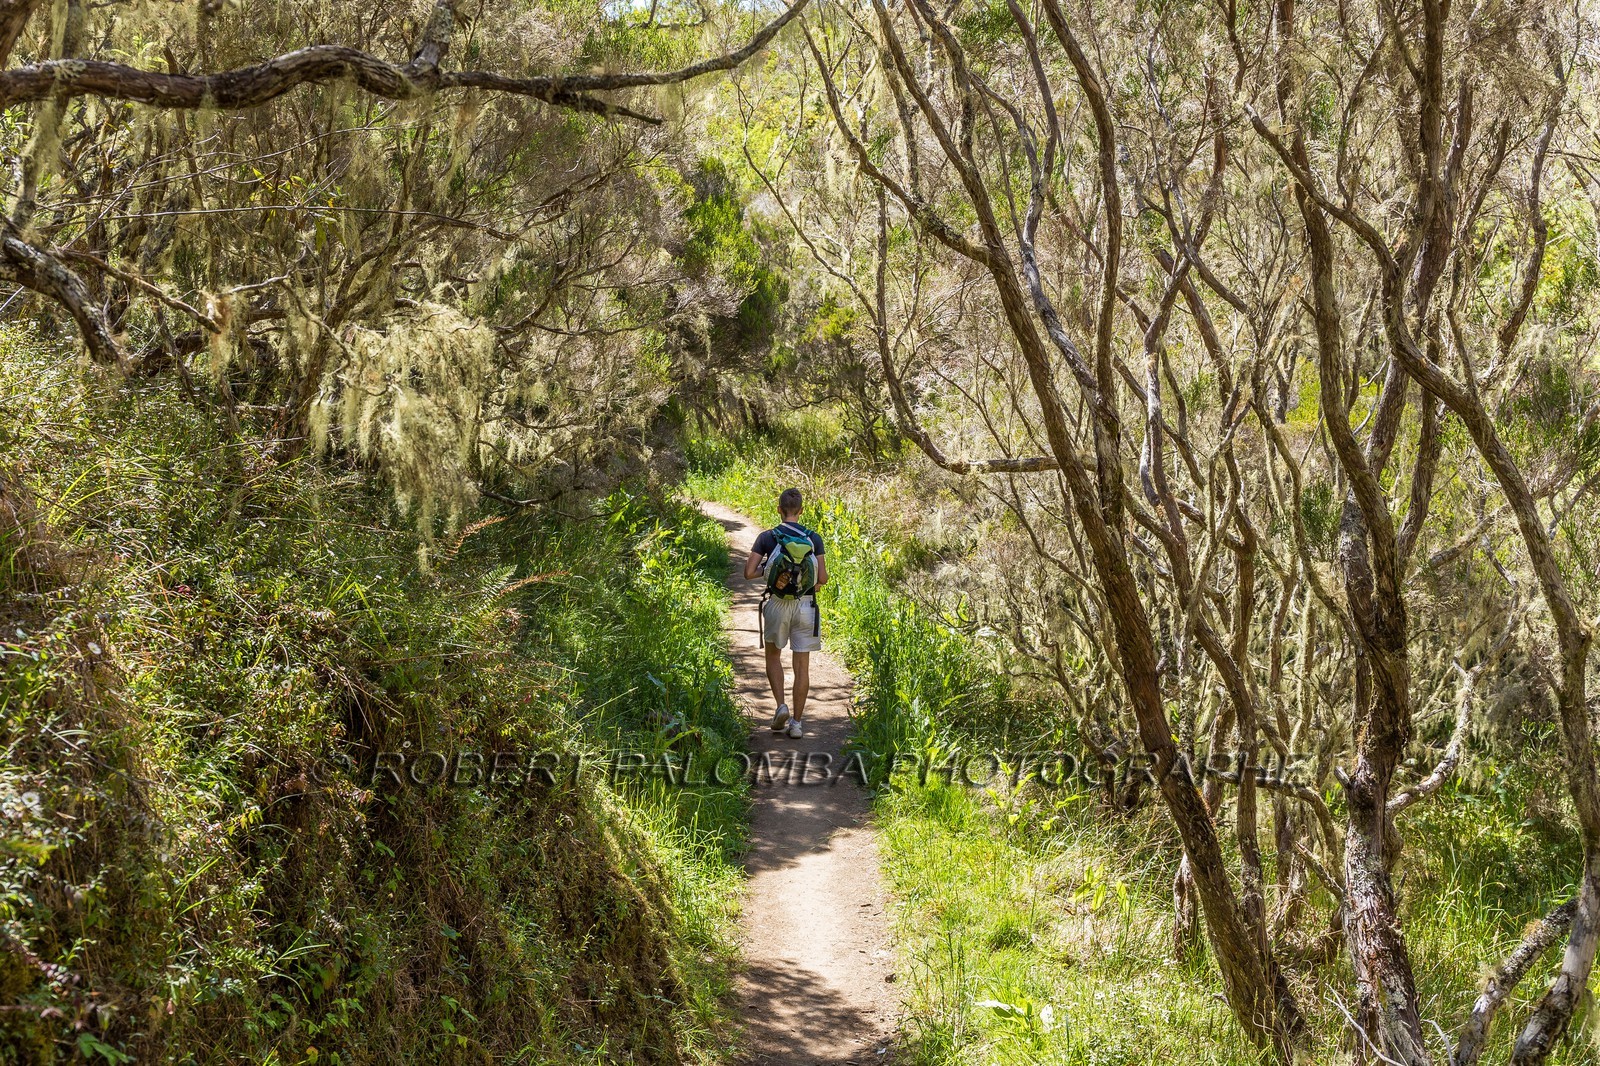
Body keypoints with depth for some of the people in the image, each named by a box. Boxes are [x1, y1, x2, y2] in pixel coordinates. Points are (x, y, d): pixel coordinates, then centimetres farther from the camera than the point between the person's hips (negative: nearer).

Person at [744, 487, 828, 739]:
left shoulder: (767, 537, -5)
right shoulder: (814, 539, -2)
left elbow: (749, 573, -10)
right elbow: (823, 578, -4)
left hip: (777, 605, 0)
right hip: (805, 605, 1)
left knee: (773, 656, 21)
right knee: (802, 666, 6)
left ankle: (781, 706, 4)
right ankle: (796, 723, 7)